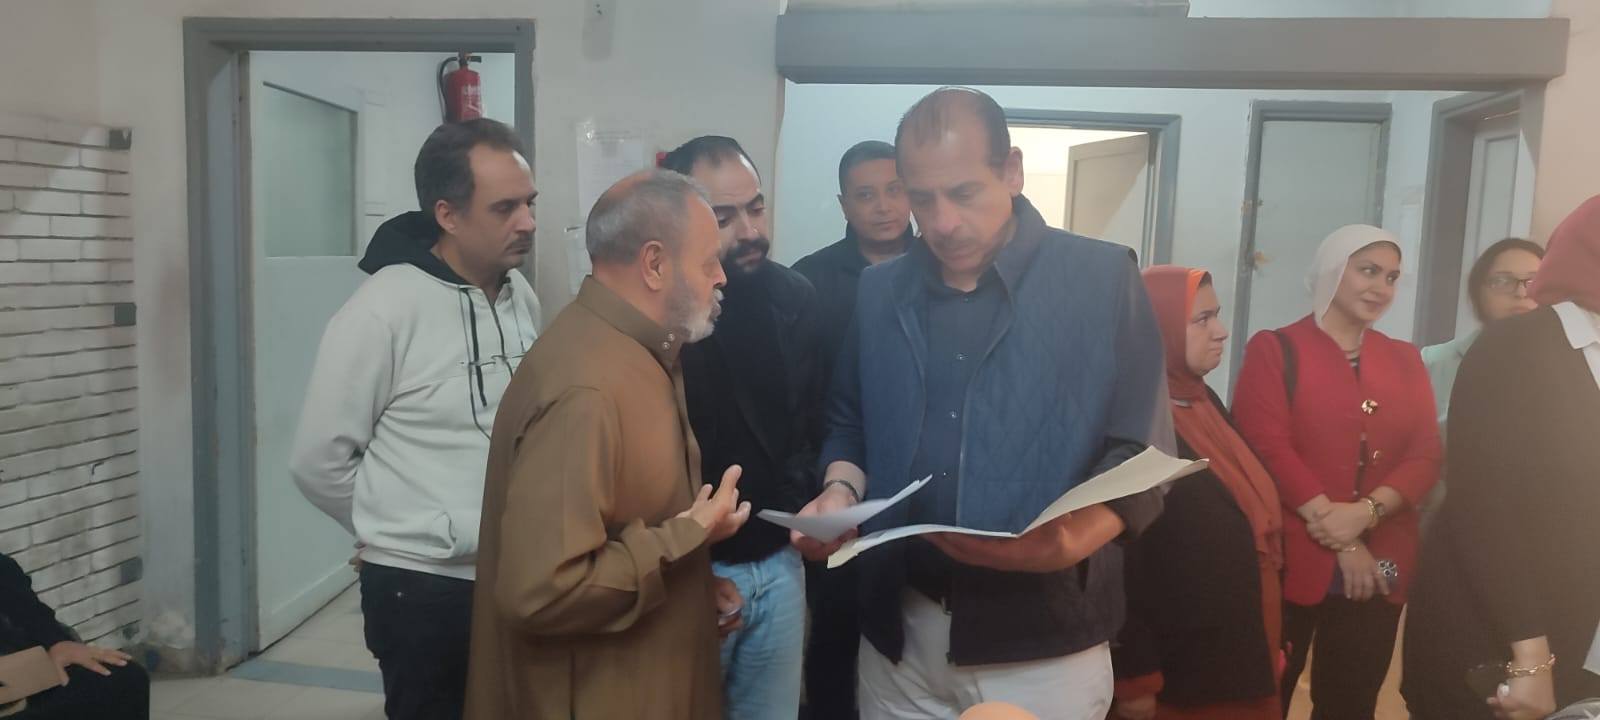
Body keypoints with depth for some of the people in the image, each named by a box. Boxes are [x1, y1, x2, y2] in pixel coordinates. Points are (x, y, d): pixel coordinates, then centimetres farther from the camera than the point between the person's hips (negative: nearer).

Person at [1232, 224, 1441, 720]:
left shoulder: (1405, 361, 14)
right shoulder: (1275, 350, -1)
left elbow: (1426, 457, 4)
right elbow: (1269, 449, -11)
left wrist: (1366, 512, -15)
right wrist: (1341, 543, -14)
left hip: (1379, 568, 5)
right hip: (1292, 560, -4)